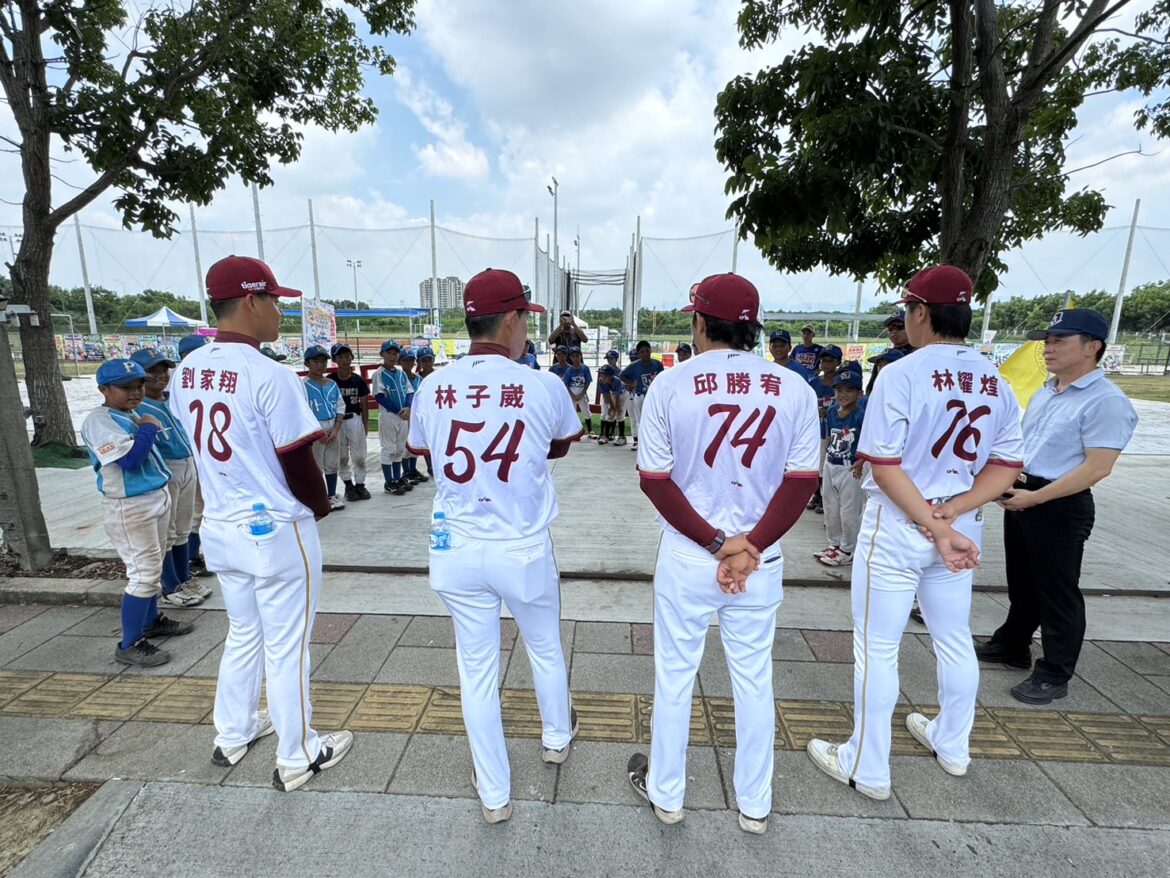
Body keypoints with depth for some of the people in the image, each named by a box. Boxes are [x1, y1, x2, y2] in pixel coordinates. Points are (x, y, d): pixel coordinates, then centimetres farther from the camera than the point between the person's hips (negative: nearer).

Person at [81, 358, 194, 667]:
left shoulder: (132, 416, 11)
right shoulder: (99, 420, -17)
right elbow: (129, 457, -29)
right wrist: (149, 428, -18)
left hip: (158, 498, 10)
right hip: (129, 509, -10)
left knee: (153, 569, 21)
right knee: (144, 574, -7)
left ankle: (151, 621, 37)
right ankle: (129, 645, 5)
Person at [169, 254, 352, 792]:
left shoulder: (188, 372, 2)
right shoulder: (271, 376, -22)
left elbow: (210, 447, 10)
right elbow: (299, 467, -19)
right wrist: (321, 506, 0)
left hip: (218, 528, 8)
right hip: (275, 532, -7)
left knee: (242, 635, 26)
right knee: (285, 648, 9)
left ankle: (233, 734, 44)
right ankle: (297, 758, 27)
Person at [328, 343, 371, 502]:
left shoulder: (358, 380, 1)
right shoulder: (329, 380, -4)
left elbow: (364, 405, 6)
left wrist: (366, 426, 6)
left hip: (355, 420, 1)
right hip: (337, 421, -1)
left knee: (359, 456, 6)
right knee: (342, 457, 10)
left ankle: (360, 484, 19)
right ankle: (348, 485, 22)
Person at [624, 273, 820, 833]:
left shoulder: (670, 385, -11)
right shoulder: (793, 388, -4)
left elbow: (654, 480, -11)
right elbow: (802, 481, -6)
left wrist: (715, 544, -9)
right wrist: (749, 548, -9)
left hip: (686, 556, -2)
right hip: (763, 559, 2)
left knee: (674, 675, 17)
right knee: (754, 679, 20)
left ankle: (665, 794, 38)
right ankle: (754, 805, 39)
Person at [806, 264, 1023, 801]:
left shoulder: (902, 374, -16)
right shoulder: (997, 382, 4)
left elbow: (885, 465, -21)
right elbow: (1006, 468, 1)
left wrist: (934, 527, -17)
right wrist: (949, 516, -9)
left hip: (898, 528, -7)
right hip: (962, 528, 7)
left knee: (877, 648, 6)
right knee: (954, 640, 23)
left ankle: (867, 768, 21)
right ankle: (952, 746, 44)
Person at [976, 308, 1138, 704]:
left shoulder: (1106, 401, -16)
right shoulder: (1045, 391, 10)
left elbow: (1098, 466, -21)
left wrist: (1035, 497, -22)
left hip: (1060, 506, -8)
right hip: (1019, 498, 8)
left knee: (1057, 592, 6)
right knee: (1022, 582, 20)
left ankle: (1054, 674, 21)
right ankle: (1011, 645, 37)